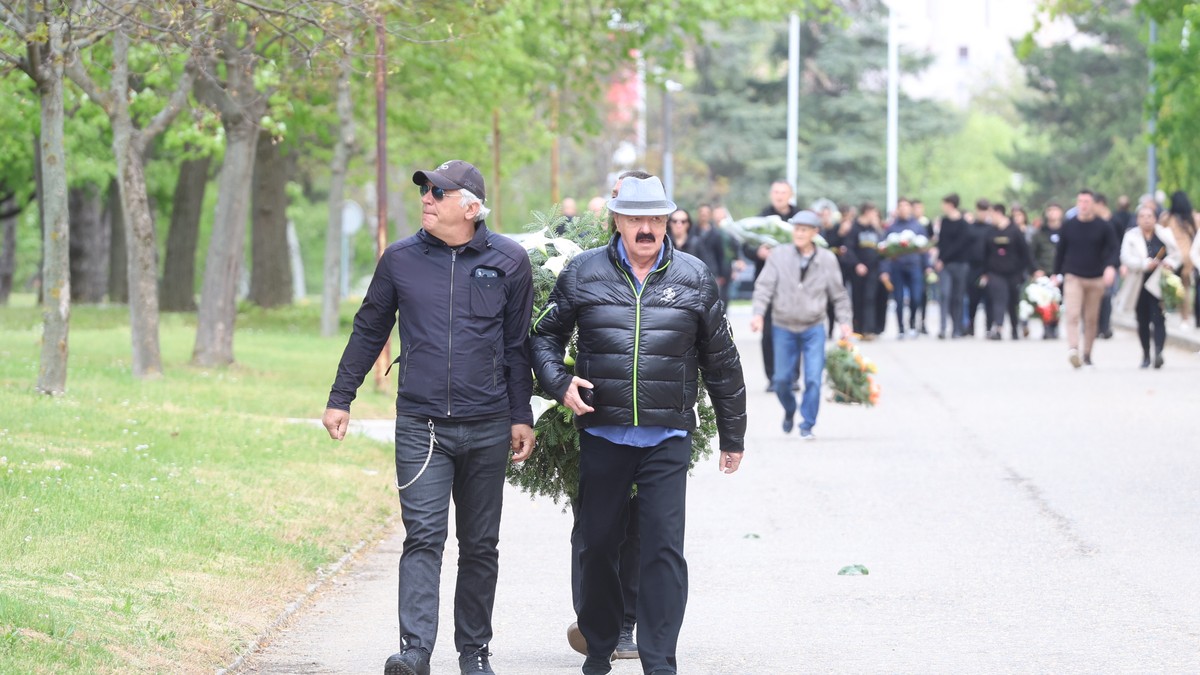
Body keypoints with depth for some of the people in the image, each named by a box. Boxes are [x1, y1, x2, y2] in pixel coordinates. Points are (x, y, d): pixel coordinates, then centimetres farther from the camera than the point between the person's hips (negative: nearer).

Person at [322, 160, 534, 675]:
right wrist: (340, 398, 13)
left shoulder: (509, 261, 2)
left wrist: (521, 416, 7)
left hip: (486, 428, 1)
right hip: (420, 427, -1)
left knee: (480, 545, 8)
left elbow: (518, 344, 9)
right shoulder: (401, 259, 4)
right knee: (423, 536, -12)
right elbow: (369, 331, 14)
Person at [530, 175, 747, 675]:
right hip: (602, 435, 1)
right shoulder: (583, 274, 3)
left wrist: (732, 436, 14)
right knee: (598, 545, 9)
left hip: (667, 439, -1)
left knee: (664, 549, -8)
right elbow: (546, 335, 13)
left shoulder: (693, 278, 4)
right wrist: (560, 383, -6)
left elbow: (721, 362, 11)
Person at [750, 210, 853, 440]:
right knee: (781, 379, 5)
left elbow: (838, 294, 6)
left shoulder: (827, 259, -1)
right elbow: (764, 286, -6)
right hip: (784, 327, 0)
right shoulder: (779, 255, -4)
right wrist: (758, 313, -19)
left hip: (813, 328, 0)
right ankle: (789, 411, 35)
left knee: (813, 379, -8)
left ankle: (807, 425, 4)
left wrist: (844, 321, -1)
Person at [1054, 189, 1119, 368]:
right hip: (1073, 277, -1)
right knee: (1072, 314, -18)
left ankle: (1087, 354, 16)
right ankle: (1073, 349, -29)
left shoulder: (1102, 227, 2)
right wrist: (1057, 274, 13)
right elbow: (1060, 251, 13)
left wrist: (1110, 266, -19)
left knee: (1092, 319, 6)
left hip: (1095, 279, 1)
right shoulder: (1069, 226, 5)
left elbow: (1114, 250, -1)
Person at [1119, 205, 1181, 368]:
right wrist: (1145, 264, -24)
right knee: (1143, 322, 8)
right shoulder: (1131, 237, 3)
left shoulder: (1164, 235, 6)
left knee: (1158, 319, -14)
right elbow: (1126, 258, -9)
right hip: (1139, 285, 1)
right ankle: (1146, 356, 20)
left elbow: (1177, 255, 10)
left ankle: (1158, 352, -24)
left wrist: (1169, 262, -13)